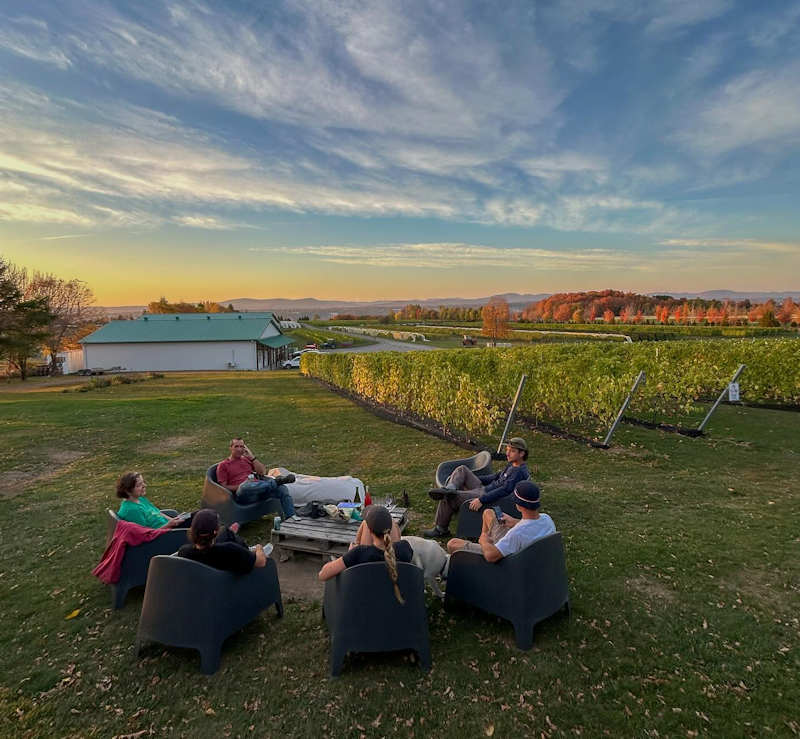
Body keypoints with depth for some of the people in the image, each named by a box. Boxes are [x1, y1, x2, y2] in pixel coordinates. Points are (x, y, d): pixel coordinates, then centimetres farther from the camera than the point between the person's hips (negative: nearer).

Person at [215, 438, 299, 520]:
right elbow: (223, 487, 4)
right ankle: (276, 481, -32)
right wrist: (241, 486, -11)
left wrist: (252, 457, 6)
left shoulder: (247, 459, 24)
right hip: (241, 493, -4)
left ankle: (290, 516, -21)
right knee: (245, 486, -41)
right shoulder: (223, 465, 13)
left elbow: (262, 472, 13)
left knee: (282, 489, -20)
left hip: (257, 487, 4)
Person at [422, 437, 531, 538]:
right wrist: (472, 477, 26)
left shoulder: (520, 471, -18)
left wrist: (481, 500, -33)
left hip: (488, 499, -10)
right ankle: (450, 488, -19)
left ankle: (441, 529, 4)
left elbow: (505, 490, -28)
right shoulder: (512, 465, 12)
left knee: (446, 498, -13)